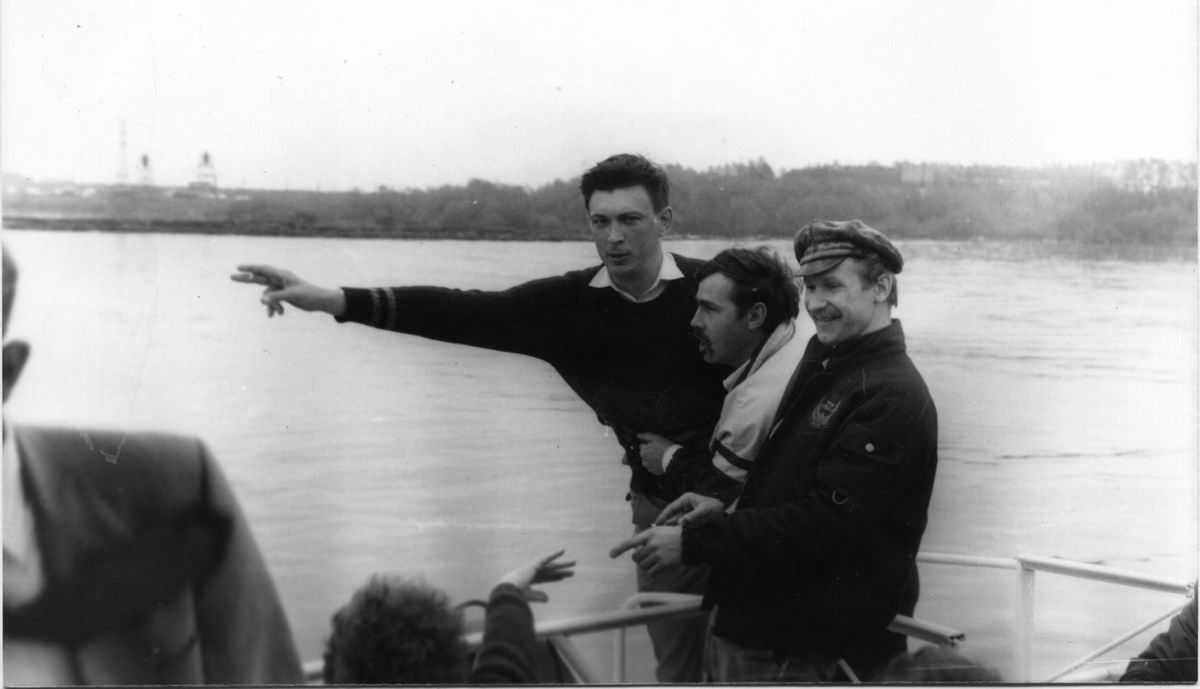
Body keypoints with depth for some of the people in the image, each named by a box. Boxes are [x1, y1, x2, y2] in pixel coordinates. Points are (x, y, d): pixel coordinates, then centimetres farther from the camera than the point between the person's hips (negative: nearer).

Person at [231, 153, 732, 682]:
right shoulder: (568, 302, -4)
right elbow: (464, 312, -10)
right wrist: (330, 300, -18)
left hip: (739, 497, -3)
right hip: (659, 504, 3)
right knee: (676, 663, 12)